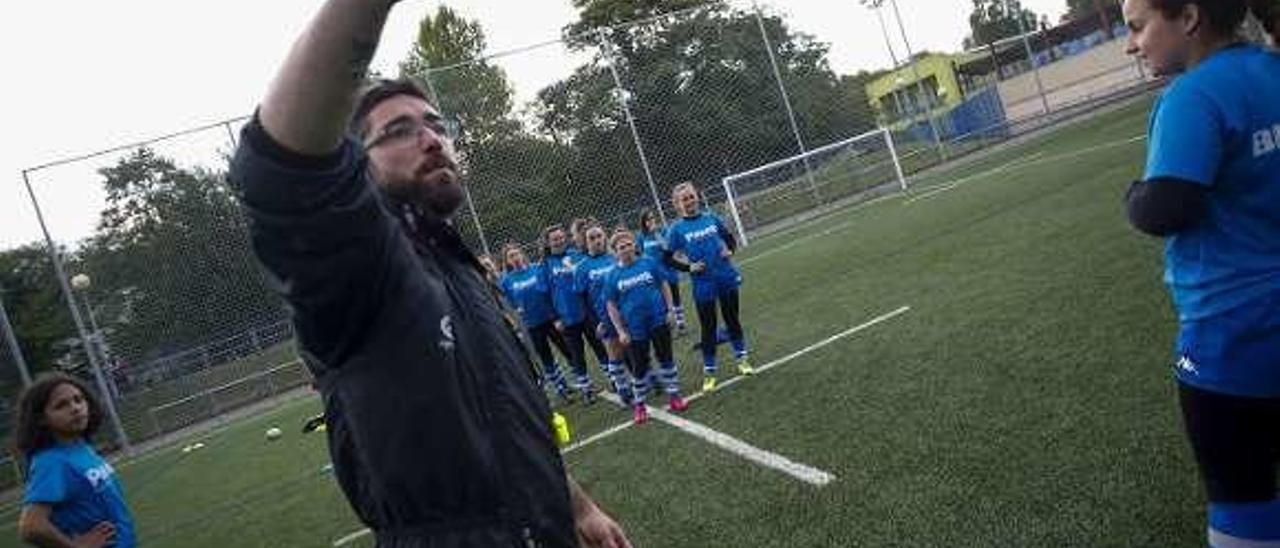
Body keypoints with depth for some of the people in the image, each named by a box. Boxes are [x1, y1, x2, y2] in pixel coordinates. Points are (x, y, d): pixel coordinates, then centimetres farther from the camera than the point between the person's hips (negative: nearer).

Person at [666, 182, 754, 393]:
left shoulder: (711, 218, 3)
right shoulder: (677, 229, -4)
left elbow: (730, 239, 15)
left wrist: (729, 251, -4)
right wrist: (689, 267, -12)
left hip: (727, 278, 2)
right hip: (703, 285, -2)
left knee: (732, 319, 14)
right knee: (707, 327, 5)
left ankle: (742, 359, 31)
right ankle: (709, 372, 17)